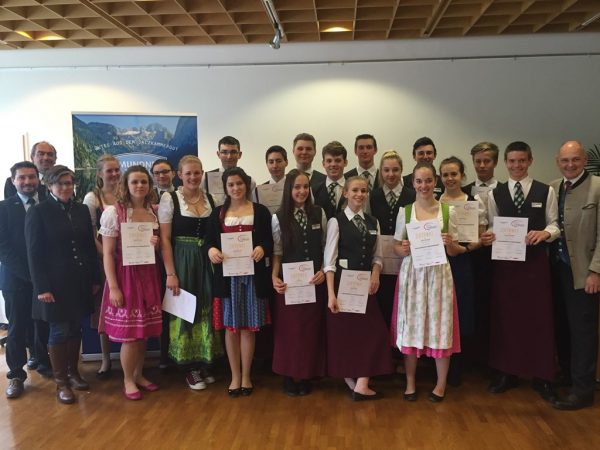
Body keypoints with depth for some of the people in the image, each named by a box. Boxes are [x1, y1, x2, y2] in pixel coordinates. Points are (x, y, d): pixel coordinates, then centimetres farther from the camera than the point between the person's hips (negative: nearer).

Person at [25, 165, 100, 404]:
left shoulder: (82, 210, 7)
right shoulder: (38, 211, -4)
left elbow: (90, 246, 9)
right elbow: (34, 252, -8)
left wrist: (95, 278, 7)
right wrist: (42, 287, -13)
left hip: (80, 281, 4)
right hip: (55, 282, -4)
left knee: (75, 328, 12)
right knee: (59, 331, 3)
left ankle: (73, 373, 28)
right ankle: (60, 382, 16)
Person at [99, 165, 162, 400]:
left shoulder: (155, 211, 4)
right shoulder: (114, 212, -10)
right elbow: (107, 253, -10)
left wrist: (157, 244, -8)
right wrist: (113, 287, -14)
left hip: (149, 275, 5)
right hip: (126, 275, -4)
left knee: (144, 329, 12)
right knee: (129, 331, 2)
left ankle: (139, 374, 29)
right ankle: (128, 380, 20)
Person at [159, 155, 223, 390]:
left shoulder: (210, 199, 6)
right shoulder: (169, 199, -5)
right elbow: (165, 239, -8)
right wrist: (170, 273, -14)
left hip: (207, 261, 4)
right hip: (182, 262, -4)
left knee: (206, 310, 10)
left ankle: (204, 363, 26)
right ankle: (191, 368, 18)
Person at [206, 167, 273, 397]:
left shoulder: (260, 211, 5)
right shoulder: (218, 213, 10)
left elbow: (269, 242, 1)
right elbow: (208, 240, 7)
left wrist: (262, 249, -21)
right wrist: (211, 250, -16)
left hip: (253, 275, -1)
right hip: (227, 275, 1)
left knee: (248, 327, 5)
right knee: (231, 326, 5)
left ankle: (246, 376, 18)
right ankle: (235, 376, 19)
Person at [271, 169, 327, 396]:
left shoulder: (319, 214, 1)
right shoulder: (279, 218, -2)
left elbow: (325, 247, 6)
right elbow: (277, 252, 0)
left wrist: (323, 271, -7)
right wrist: (274, 278, -13)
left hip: (314, 281, 2)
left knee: (311, 329, 8)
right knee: (289, 329, 5)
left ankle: (306, 375, 22)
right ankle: (289, 376, 20)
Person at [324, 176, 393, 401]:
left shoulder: (373, 222, 10)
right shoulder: (336, 221, -6)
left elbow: (377, 256, 12)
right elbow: (330, 260, -10)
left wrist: (375, 274, -9)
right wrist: (331, 293, -17)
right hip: (343, 283, -5)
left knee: (373, 332, 2)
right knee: (344, 332, 3)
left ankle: (362, 385, 10)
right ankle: (352, 383, 15)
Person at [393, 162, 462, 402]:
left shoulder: (448, 211, 2)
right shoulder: (404, 211, 3)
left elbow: (455, 251, 5)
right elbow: (396, 246, 7)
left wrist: (449, 244, -16)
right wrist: (402, 249, -14)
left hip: (438, 274, 0)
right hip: (412, 274, 0)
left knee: (440, 326, 4)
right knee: (410, 327, 4)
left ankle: (441, 383, 21)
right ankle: (410, 382, 20)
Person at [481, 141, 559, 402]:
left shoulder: (546, 191, 3)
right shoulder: (495, 194, 7)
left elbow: (555, 225, 2)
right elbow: (493, 228, 7)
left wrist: (545, 233, -19)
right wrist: (488, 237, -15)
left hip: (536, 261, -1)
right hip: (505, 261, 2)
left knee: (539, 317, 2)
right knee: (504, 317, 7)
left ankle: (542, 377, 16)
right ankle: (507, 373, 21)